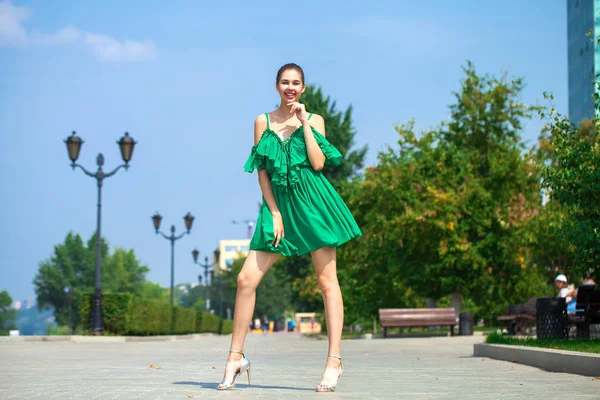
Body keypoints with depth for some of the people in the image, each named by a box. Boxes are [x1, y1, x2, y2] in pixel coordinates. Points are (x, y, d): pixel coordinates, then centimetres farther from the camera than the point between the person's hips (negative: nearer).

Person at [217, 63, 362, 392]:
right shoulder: (263, 121, 9)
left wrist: (304, 123, -7)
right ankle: (235, 357, 5)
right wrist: (274, 213, -2)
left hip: (313, 202, -2)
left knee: (327, 281, -3)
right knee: (247, 279, -5)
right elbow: (262, 172, 6)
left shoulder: (313, 120, 6)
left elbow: (318, 163, -8)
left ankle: (334, 361, 1)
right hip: (278, 204, 2)